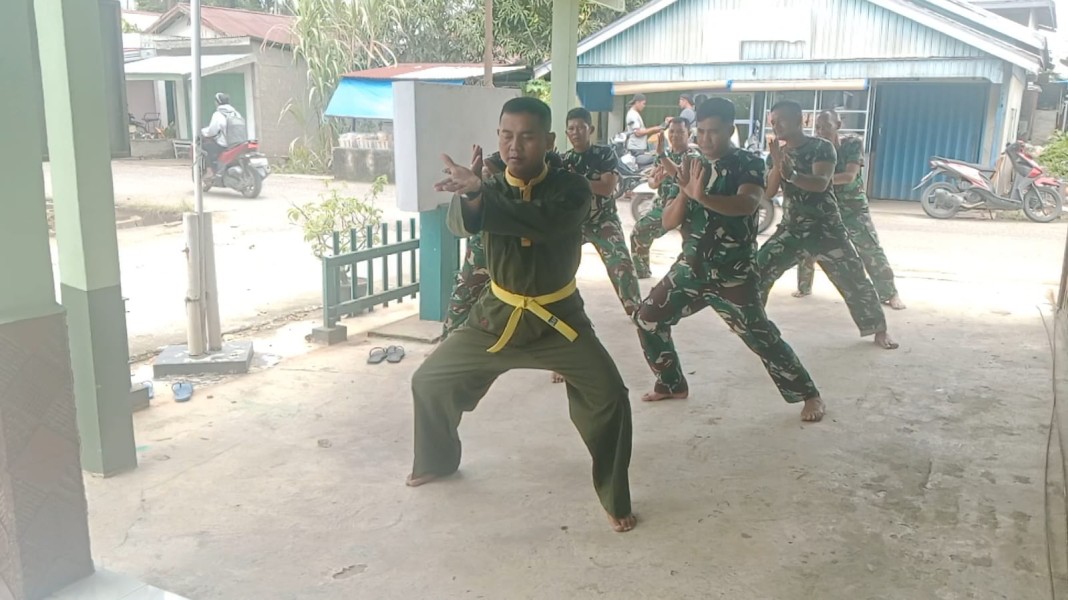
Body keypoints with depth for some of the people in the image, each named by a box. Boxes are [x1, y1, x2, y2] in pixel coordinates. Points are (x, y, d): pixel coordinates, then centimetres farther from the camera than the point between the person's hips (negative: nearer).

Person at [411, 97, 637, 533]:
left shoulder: (571, 189, -13)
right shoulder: (492, 187, -4)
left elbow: (546, 223, -37)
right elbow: (460, 223, -27)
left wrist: (480, 195, -46)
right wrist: (471, 193, -50)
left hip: (557, 318, -3)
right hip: (497, 315, 3)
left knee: (609, 398, -15)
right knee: (429, 382, 7)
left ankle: (616, 501, 5)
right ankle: (437, 462, 34)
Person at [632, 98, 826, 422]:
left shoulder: (749, 163, -8)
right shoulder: (692, 166, 6)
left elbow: (747, 204, -31)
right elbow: (668, 222, 0)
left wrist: (702, 196, -47)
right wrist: (685, 190, -19)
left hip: (734, 273, -5)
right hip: (690, 266, 6)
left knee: (761, 337, -5)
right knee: (648, 318, 6)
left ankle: (810, 395, 14)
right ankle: (672, 384, 23)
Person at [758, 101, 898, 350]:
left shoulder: (821, 147, -10)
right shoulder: (778, 152, 5)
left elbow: (821, 183, -26)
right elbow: (768, 191, -3)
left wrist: (792, 174, -44)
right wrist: (777, 164, -20)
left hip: (825, 227, -4)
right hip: (791, 227, 4)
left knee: (853, 279, 0)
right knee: (758, 268, -6)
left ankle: (879, 331, 14)